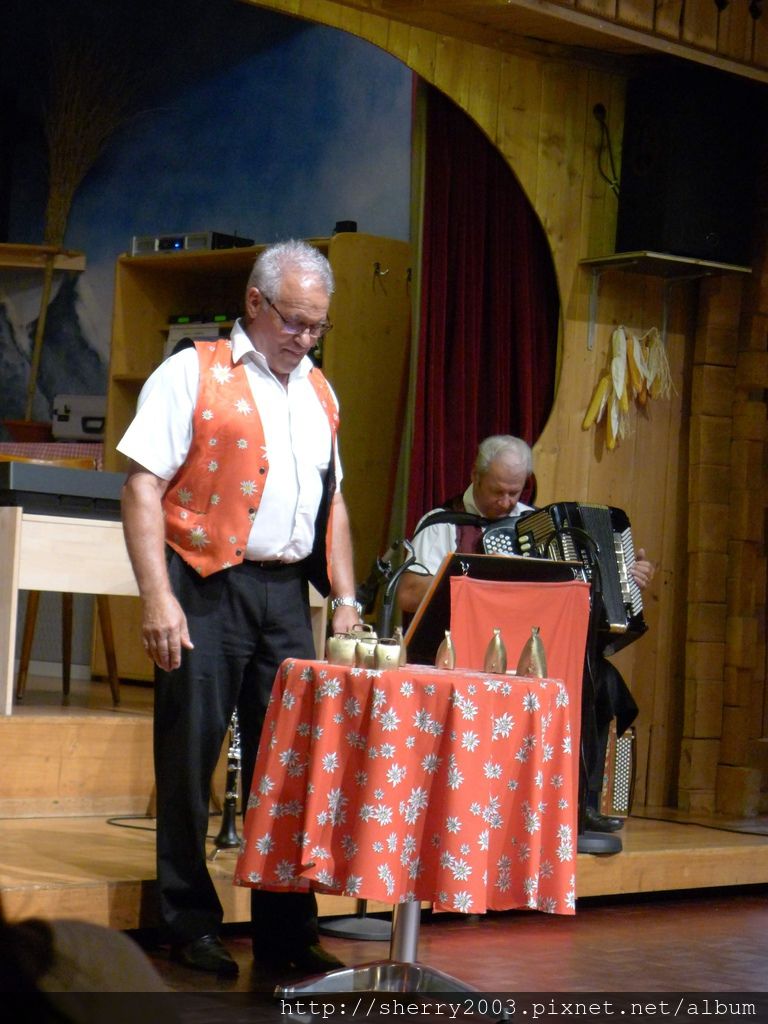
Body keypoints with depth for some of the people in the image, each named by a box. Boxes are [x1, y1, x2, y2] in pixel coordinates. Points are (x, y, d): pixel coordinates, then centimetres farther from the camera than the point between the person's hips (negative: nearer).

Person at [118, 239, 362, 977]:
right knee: (190, 757, 0)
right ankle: (190, 925, 12)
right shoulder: (193, 375, -2)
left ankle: (285, 931, 15)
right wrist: (157, 597, -17)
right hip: (208, 587, -5)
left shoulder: (319, 393, 17)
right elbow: (142, 486, -8)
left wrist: (344, 599, 13)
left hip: (286, 593, 5)